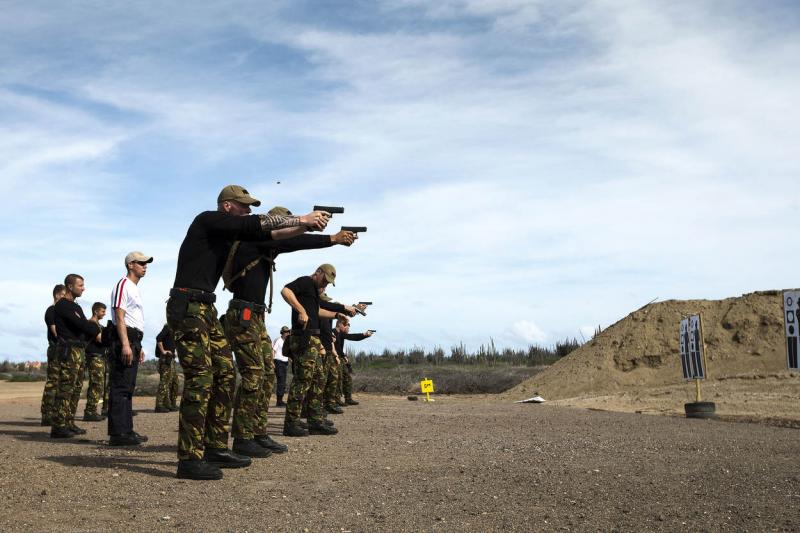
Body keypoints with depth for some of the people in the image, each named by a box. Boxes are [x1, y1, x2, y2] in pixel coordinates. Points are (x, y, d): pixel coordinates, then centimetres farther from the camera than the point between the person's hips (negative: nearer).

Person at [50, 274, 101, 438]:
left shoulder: (75, 306, 20)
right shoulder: (62, 305, -9)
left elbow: (85, 326, 15)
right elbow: (81, 324, -19)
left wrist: (93, 330, -4)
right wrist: (96, 329, -6)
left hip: (78, 350, 10)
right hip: (68, 349, -10)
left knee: (72, 388, 11)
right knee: (65, 388, -11)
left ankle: (69, 424, 16)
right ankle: (58, 427, -11)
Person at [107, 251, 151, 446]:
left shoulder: (135, 289, 23)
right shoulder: (123, 285, -7)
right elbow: (119, 317, -16)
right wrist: (125, 344, -24)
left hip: (133, 341, 11)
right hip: (124, 340, -11)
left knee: (128, 387, 11)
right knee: (121, 387, -12)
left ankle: (126, 430, 16)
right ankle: (117, 433, -13)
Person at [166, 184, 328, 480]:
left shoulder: (229, 232, 18)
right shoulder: (208, 220, -7)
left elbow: (268, 234, 15)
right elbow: (256, 225, -15)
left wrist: (306, 226, 7)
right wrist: (302, 219, -11)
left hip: (205, 310, 10)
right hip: (187, 307, -10)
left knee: (225, 375, 7)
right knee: (200, 379, -14)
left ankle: (215, 448, 13)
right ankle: (190, 459, -13)